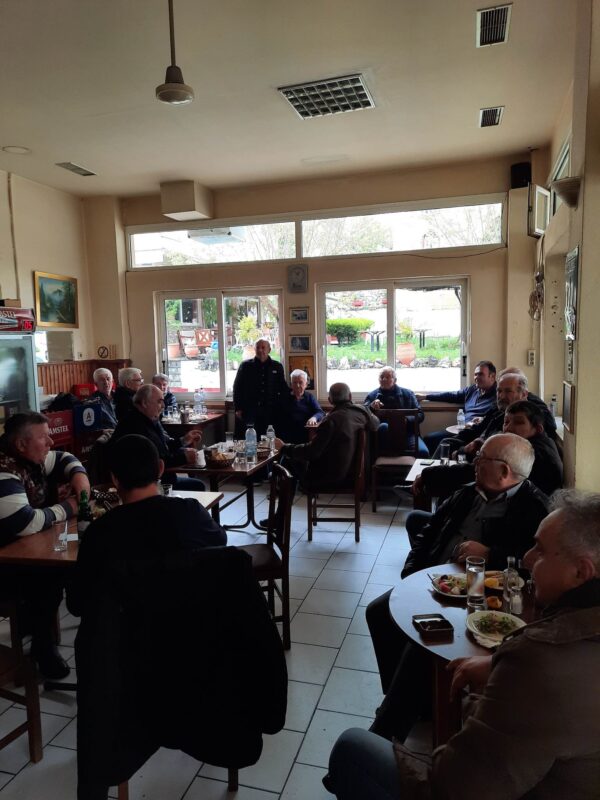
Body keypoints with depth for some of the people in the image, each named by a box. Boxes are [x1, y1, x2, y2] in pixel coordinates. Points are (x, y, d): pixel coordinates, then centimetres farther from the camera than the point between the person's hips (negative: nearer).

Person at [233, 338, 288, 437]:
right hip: (249, 412, -1)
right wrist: (238, 408, 2)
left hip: (270, 412, 1)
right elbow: (237, 387, 8)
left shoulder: (277, 367, 9)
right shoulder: (245, 366, 6)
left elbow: (283, 388, 15)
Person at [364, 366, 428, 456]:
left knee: (423, 452, -29)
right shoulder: (372, 396, 14)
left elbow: (420, 415, 13)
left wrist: (406, 420, -7)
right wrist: (371, 407, -16)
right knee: (384, 426, -37)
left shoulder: (408, 394, 18)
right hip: (385, 432, 0)